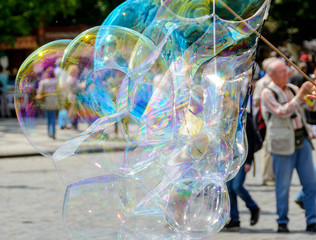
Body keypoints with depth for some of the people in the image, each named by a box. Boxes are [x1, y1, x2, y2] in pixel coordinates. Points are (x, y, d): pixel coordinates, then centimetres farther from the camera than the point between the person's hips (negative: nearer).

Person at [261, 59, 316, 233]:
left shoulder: (292, 89, 12)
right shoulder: (267, 94, -6)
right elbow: (282, 112, -18)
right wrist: (300, 95, -22)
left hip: (302, 140, 6)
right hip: (283, 144, -6)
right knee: (283, 186, 0)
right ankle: (282, 223, 11)